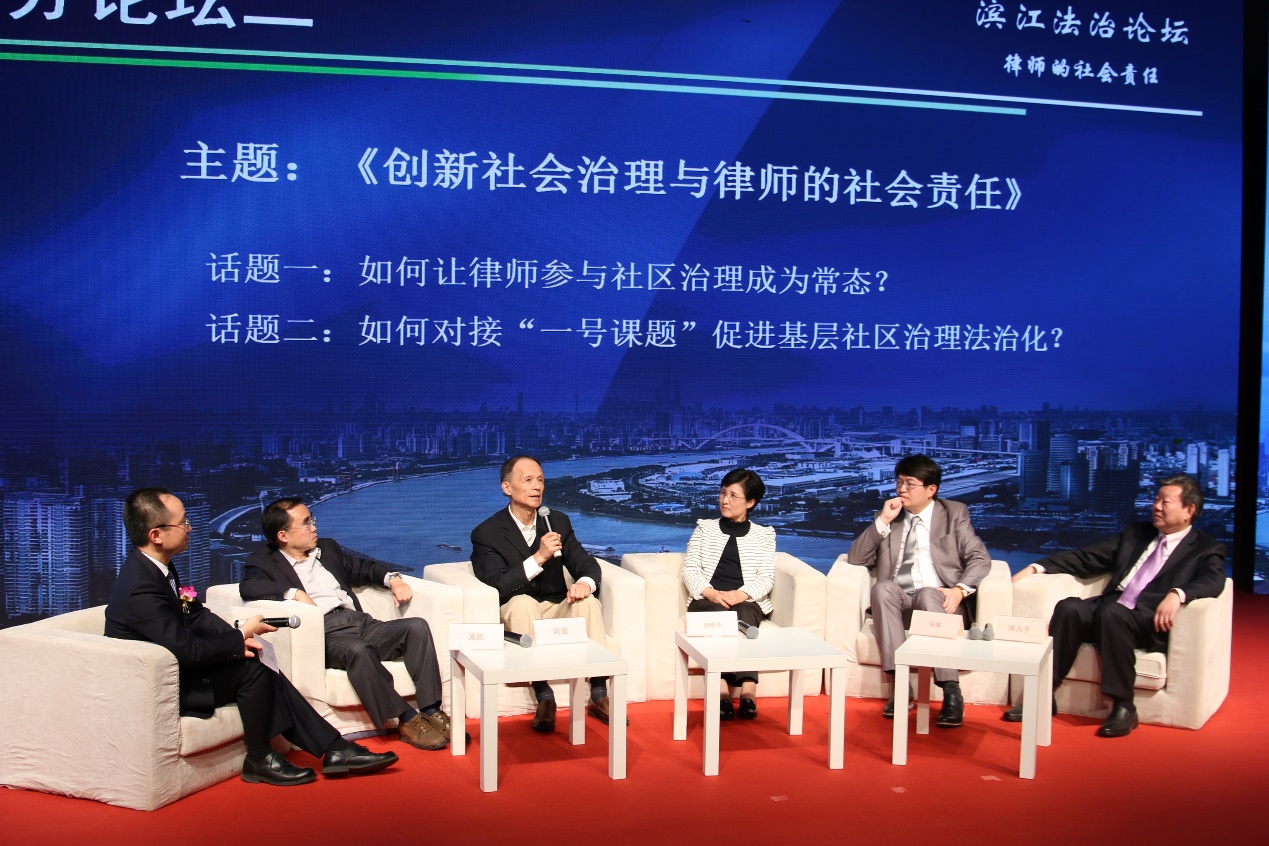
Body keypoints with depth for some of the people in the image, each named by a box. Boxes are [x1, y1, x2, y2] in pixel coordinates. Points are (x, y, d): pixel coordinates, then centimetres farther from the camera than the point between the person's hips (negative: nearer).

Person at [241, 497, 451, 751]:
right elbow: (248, 587, -10)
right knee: (357, 650, -38)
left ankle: (431, 711, -25)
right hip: (324, 634, -6)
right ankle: (406, 721, -29)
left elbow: (364, 566, 32)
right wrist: (294, 593, -21)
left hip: (360, 621, 6)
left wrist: (392, 578, 11)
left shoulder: (328, 549, 29)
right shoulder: (263, 561, 10)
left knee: (417, 626, -20)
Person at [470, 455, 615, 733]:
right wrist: (539, 558, -30)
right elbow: (496, 586, -18)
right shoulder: (486, 533, -8)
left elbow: (586, 563, 2)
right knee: (522, 602, -36)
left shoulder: (558, 522, 6)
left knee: (588, 601, -26)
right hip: (516, 614, -4)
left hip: (557, 608, 4)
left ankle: (599, 695, -27)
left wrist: (585, 583, -23)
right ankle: (544, 698, -37)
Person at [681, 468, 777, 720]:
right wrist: (711, 593, -12)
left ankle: (748, 690, -47)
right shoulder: (704, 529, 20)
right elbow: (690, 570, 9)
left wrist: (741, 594, -16)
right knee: (719, 614, -34)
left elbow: (766, 578, 5)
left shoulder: (764, 534, 18)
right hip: (707, 602, 0)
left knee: (742, 615, -35)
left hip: (747, 603, 0)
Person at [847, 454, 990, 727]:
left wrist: (960, 589, -17)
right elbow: (855, 559, 10)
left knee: (927, 593, -36)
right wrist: (882, 520, -1)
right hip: (897, 603, 2)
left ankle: (951, 692, -40)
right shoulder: (890, 517, 19)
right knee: (883, 587, -32)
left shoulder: (954, 513, 13)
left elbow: (980, 558, 2)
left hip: (938, 601, -2)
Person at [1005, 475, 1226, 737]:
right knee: (1069, 607, -27)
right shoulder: (1135, 533, 24)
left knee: (1111, 613, -36)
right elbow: (1087, 558, 20)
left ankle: (1123, 707, -25)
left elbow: (1213, 580, -11)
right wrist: (1036, 567, 7)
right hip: (1108, 609, 5)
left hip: (1150, 622, -4)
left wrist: (1177, 594, -33)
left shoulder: (1206, 548, 10)